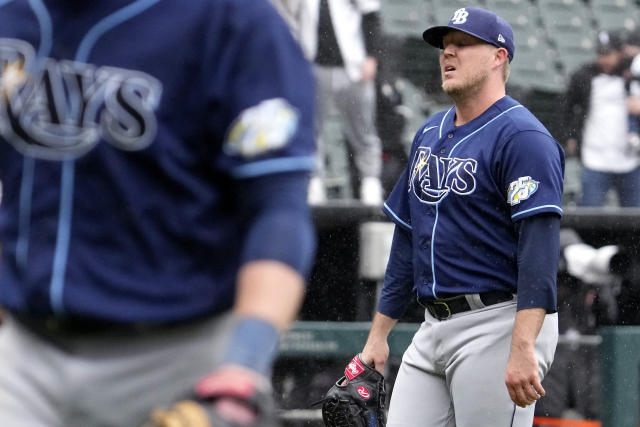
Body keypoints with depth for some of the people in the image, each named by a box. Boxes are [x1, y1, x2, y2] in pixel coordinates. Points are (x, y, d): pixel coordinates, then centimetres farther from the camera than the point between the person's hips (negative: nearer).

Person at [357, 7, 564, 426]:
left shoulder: (522, 137, -10)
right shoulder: (430, 133, 18)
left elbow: (539, 244, -20)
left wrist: (522, 347, -30)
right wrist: (379, 333, 19)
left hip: (496, 327, -8)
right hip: (434, 329, 8)